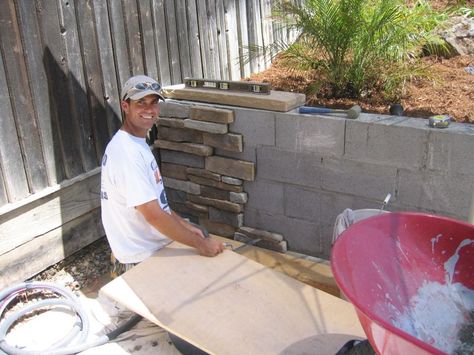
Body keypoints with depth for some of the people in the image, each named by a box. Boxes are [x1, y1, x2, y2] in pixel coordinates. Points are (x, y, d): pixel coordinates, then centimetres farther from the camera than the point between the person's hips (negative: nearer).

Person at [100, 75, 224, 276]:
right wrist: (200, 243, -21)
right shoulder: (126, 153, -26)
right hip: (140, 263, -9)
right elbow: (154, 215, -28)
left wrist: (184, 226, 7)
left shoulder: (137, 144, 7)